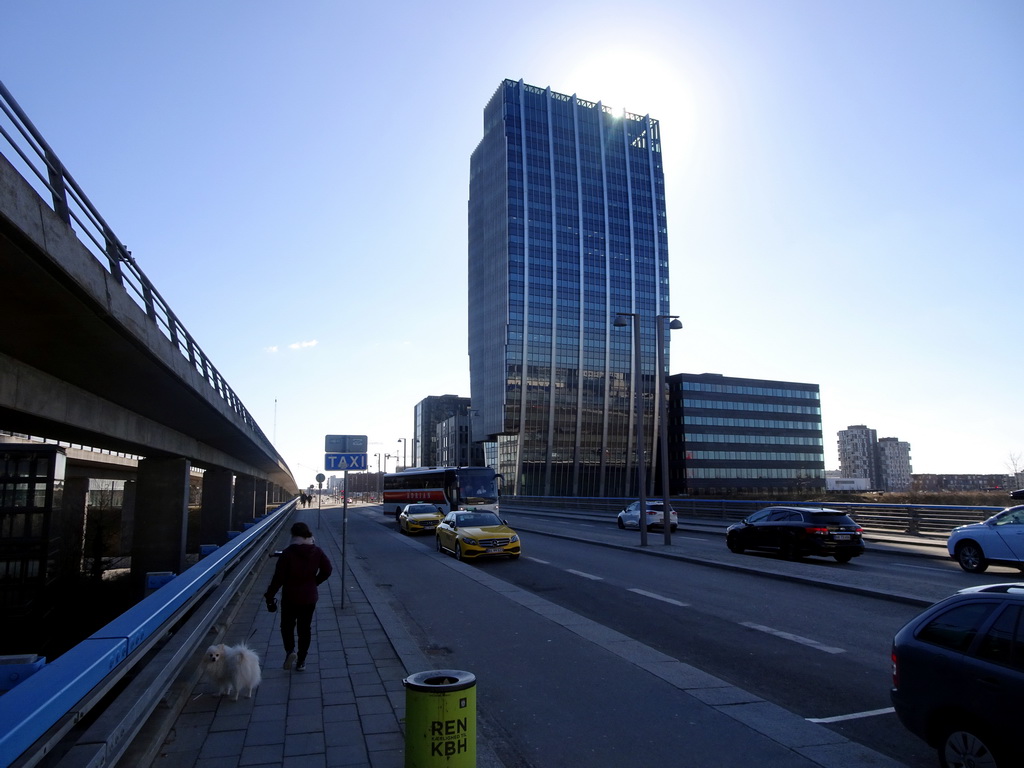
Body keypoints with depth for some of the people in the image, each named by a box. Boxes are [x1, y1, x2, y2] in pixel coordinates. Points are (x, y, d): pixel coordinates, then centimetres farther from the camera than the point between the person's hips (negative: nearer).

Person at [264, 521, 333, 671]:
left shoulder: (288, 553, -17)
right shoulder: (317, 552, -5)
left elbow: (279, 577, -15)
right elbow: (327, 570, 1)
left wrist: (269, 595, -6)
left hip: (290, 598, -3)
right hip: (310, 597, 3)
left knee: (287, 625, 17)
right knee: (305, 628, 14)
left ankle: (290, 650, -4)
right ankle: (301, 661, 19)